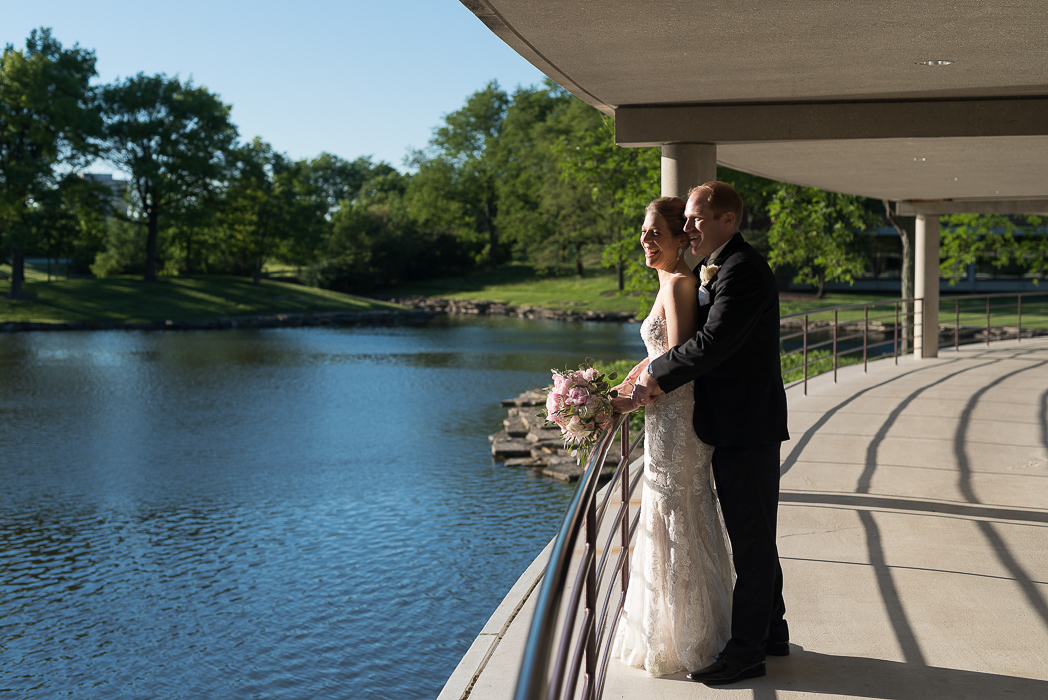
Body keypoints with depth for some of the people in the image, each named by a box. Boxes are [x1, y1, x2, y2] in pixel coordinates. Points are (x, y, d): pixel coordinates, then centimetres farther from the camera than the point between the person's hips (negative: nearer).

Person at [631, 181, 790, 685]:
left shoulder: (740, 270, -17)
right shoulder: (724, 268, 16)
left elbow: (712, 342, -26)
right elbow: (702, 335, 15)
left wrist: (658, 376, -16)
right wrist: (655, 368, 1)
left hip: (744, 428, -11)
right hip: (746, 423, 11)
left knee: (750, 540, -1)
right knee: (756, 536, 19)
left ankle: (745, 651, 7)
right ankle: (771, 630, 31)